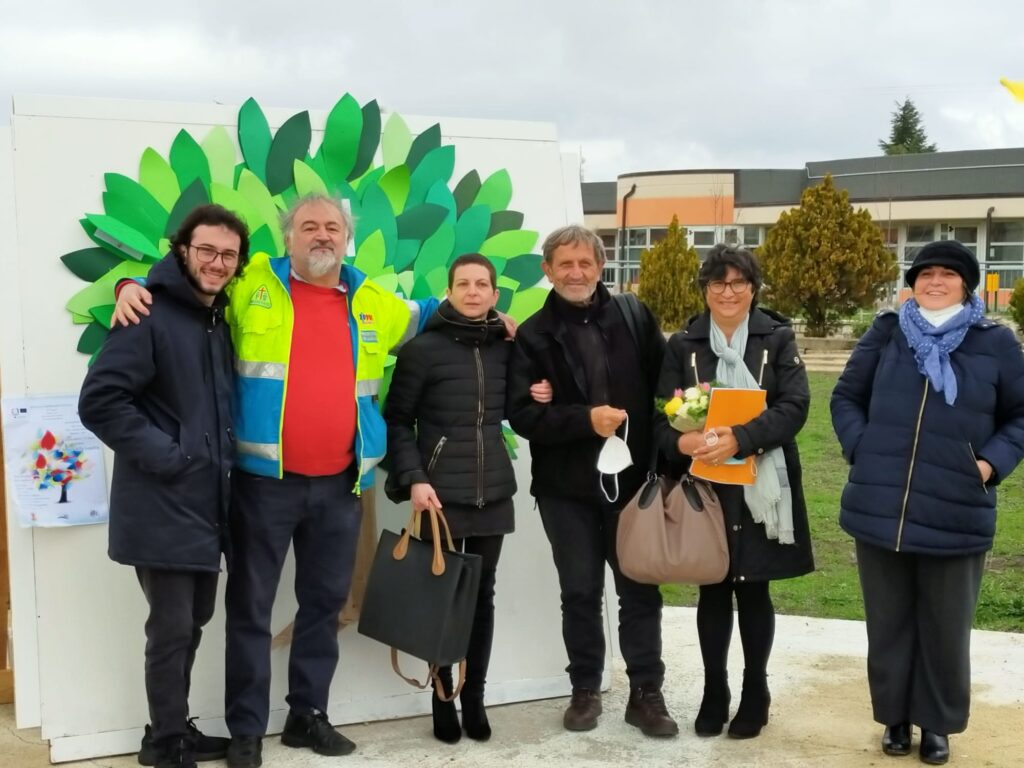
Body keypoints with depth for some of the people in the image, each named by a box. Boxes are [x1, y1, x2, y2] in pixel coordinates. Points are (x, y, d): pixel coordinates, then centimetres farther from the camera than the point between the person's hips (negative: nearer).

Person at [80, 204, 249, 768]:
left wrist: (224, 458, 8)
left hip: (207, 502, 8)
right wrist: (165, 455, -20)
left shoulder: (220, 322, 13)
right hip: (163, 507, -8)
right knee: (172, 628, 1)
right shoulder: (149, 316, -13)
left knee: (192, 623, 17)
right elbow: (99, 402, -20)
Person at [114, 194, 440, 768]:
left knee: (325, 604, 14)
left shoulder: (374, 303, 10)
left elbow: (426, 316, 29)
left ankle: (309, 715, 29)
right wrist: (133, 286, -6)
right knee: (252, 606, 4)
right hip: (265, 480, -3)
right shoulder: (251, 285, 2)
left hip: (341, 484, 4)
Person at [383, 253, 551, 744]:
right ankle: (442, 700, 16)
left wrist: (539, 399, 0)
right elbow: (397, 421, -4)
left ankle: (475, 698, 18)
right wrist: (412, 478, -15)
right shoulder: (422, 348, -5)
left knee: (482, 595, 8)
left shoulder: (507, 348, 8)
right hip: (440, 493, -3)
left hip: (494, 493, 4)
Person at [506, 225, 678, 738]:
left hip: (632, 478, 1)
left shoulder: (634, 318, 3)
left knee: (640, 589, 7)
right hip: (566, 487, 0)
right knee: (580, 592, 10)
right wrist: (586, 420, -20)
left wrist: (662, 454, -7)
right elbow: (522, 414, -9)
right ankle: (585, 689, 25)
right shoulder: (533, 335, -1)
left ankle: (646, 692, 20)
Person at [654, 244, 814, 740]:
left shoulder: (778, 338, 0)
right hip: (703, 485, 1)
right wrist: (681, 441, -25)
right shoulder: (682, 345, 4)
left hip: (760, 486, -1)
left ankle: (755, 692, 25)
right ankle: (714, 692, 23)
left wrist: (740, 439, -25)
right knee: (712, 590, 9)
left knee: (753, 589, 8)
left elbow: (794, 406, -11)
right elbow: (662, 414, -2)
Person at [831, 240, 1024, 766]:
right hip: (880, 507, 1)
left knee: (946, 627, 11)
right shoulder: (886, 333, 4)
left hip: (955, 513, -1)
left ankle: (937, 723, 28)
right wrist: (860, 450, -3)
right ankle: (895, 716, 29)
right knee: (888, 621, 13)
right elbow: (846, 397, 11)